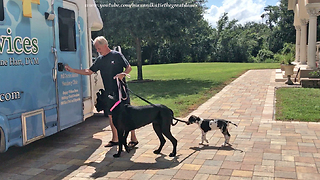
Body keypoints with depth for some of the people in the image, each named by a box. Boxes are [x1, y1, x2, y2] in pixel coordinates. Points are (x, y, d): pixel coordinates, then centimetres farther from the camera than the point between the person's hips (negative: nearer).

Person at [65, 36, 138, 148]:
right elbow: (89, 71, 16)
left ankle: (133, 139, 8)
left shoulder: (117, 55, -3)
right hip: (109, 92, 6)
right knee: (111, 115, 8)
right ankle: (115, 139, 20)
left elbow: (129, 68, -4)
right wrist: (72, 70, 12)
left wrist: (123, 74, -24)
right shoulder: (100, 60, 13)